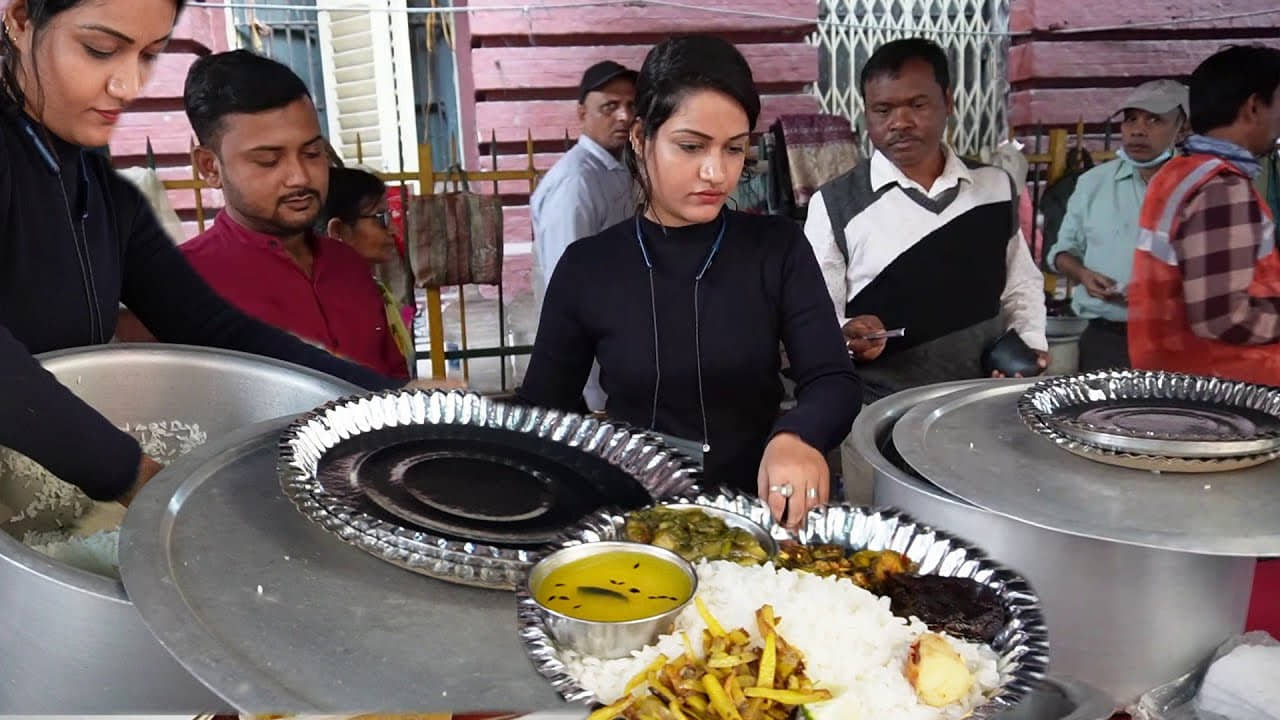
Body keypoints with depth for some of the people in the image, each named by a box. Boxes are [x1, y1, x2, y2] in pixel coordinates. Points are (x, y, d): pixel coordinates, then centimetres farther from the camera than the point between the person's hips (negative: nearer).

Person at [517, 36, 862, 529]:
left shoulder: (778, 248, 2)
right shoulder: (587, 266, 1)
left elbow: (835, 381, -6)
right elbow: (541, 411, 7)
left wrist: (796, 436, -27)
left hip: (754, 506, 1)